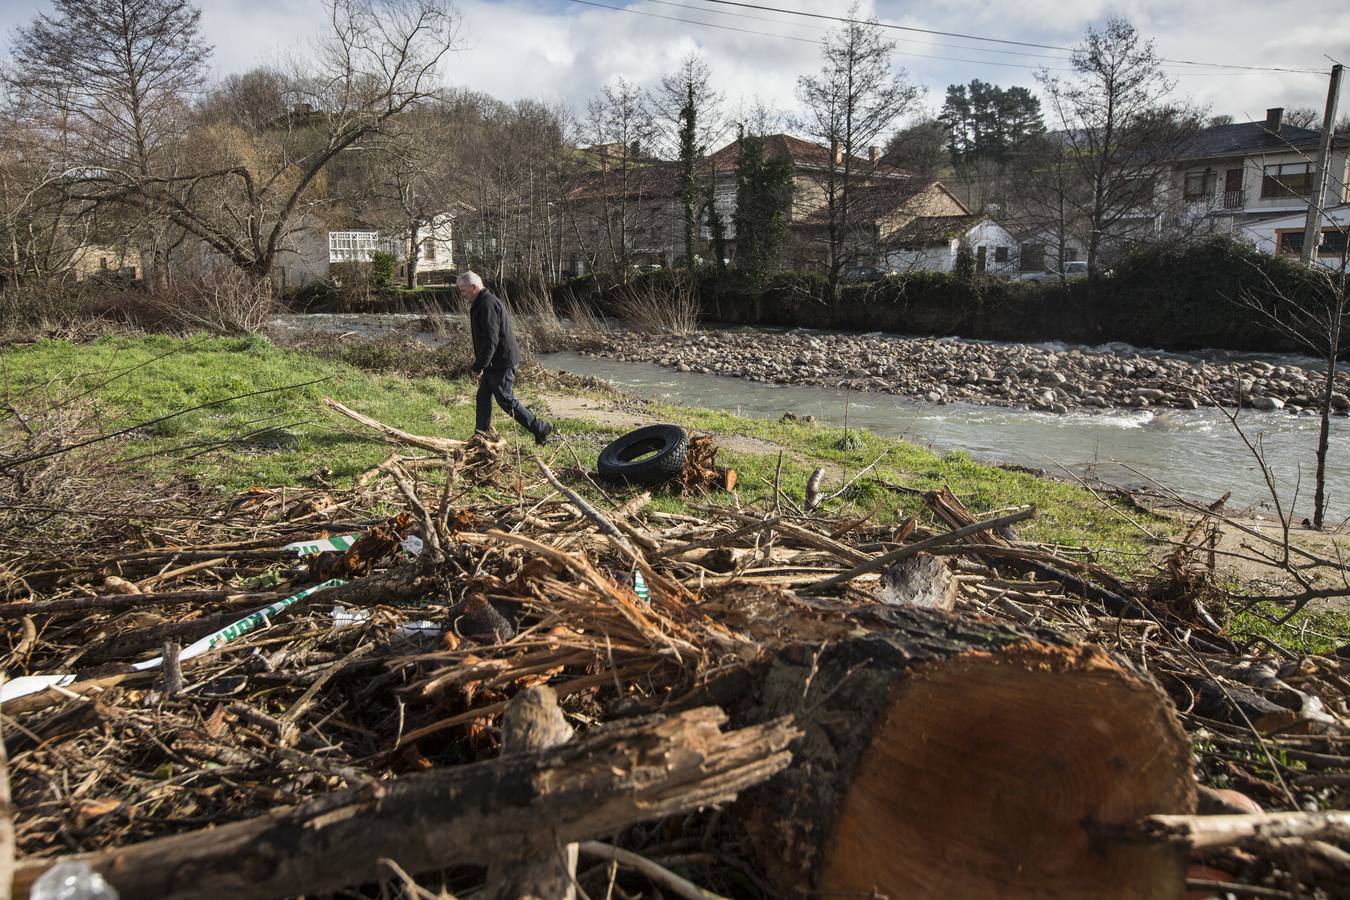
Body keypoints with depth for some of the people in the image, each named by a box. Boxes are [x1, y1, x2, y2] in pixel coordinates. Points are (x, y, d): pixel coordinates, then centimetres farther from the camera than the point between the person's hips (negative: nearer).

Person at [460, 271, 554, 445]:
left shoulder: (487, 305, -20)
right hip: (494, 363, 11)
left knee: (505, 399, -5)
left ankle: (540, 429, 2)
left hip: (501, 362, -11)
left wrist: (478, 367, -23)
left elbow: (490, 340, -26)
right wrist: (480, 365, 22)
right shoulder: (481, 304, 16)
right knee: (483, 397, 14)